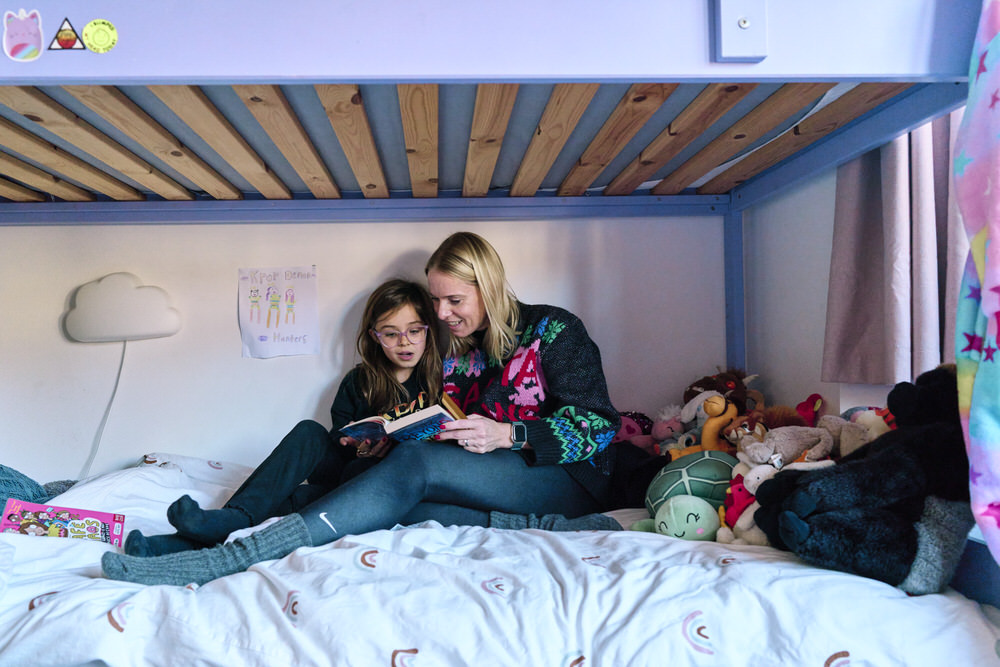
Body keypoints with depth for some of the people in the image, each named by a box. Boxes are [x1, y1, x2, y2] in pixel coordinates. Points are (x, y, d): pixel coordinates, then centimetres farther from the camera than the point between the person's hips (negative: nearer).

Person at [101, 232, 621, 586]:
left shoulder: (553, 331, -1)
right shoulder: (457, 355, 16)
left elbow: (598, 425, -8)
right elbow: (452, 450, 13)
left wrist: (507, 435, -20)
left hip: (572, 479, -6)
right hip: (494, 486, 6)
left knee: (413, 466, -30)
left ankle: (226, 560, -38)